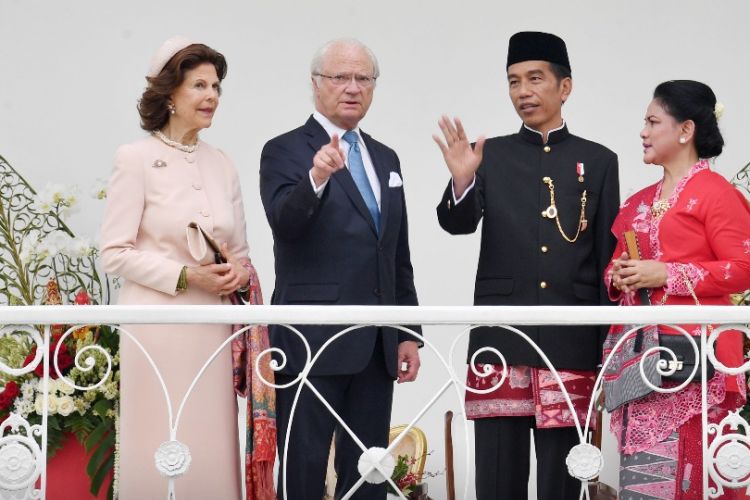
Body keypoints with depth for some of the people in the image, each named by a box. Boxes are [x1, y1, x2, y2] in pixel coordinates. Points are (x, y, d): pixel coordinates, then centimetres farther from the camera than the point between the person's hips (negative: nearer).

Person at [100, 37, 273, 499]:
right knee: (161, 448, -3)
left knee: (212, 445, 5)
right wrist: (186, 276, -16)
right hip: (159, 323, -5)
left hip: (213, 325, 5)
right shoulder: (136, 158, -4)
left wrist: (239, 272, -5)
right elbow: (115, 252, -8)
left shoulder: (223, 164, 11)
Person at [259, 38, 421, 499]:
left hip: (376, 343, 6)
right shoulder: (285, 151, -3)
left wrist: (408, 333, 13)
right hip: (314, 340, -6)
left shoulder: (386, 159, 17)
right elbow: (284, 223, -22)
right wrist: (316, 178, -39)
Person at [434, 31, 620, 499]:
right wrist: (462, 180, -26)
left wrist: (609, 346, 4)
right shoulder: (491, 155, 9)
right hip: (499, 337, 0)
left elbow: (609, 254, 8)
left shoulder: (599, 161, 10)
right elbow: (457, 223, -5)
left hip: (571, 340, 0)